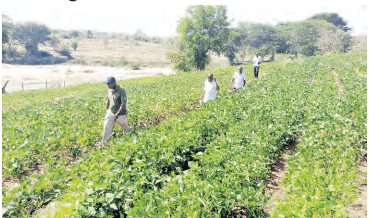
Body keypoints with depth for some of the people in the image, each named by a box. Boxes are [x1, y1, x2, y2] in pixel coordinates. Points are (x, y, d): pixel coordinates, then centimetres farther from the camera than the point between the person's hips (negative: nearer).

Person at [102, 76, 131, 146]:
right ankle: (104, 144, 8)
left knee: (125, 128, 14)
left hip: (121, 114, -5)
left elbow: (123, 103, -26)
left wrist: (118, 113, -33)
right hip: (111, 112, 5)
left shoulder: (121, 90, -21)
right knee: (106, 126, -3)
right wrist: (107, 110, 21)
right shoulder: (109, 89, 0)